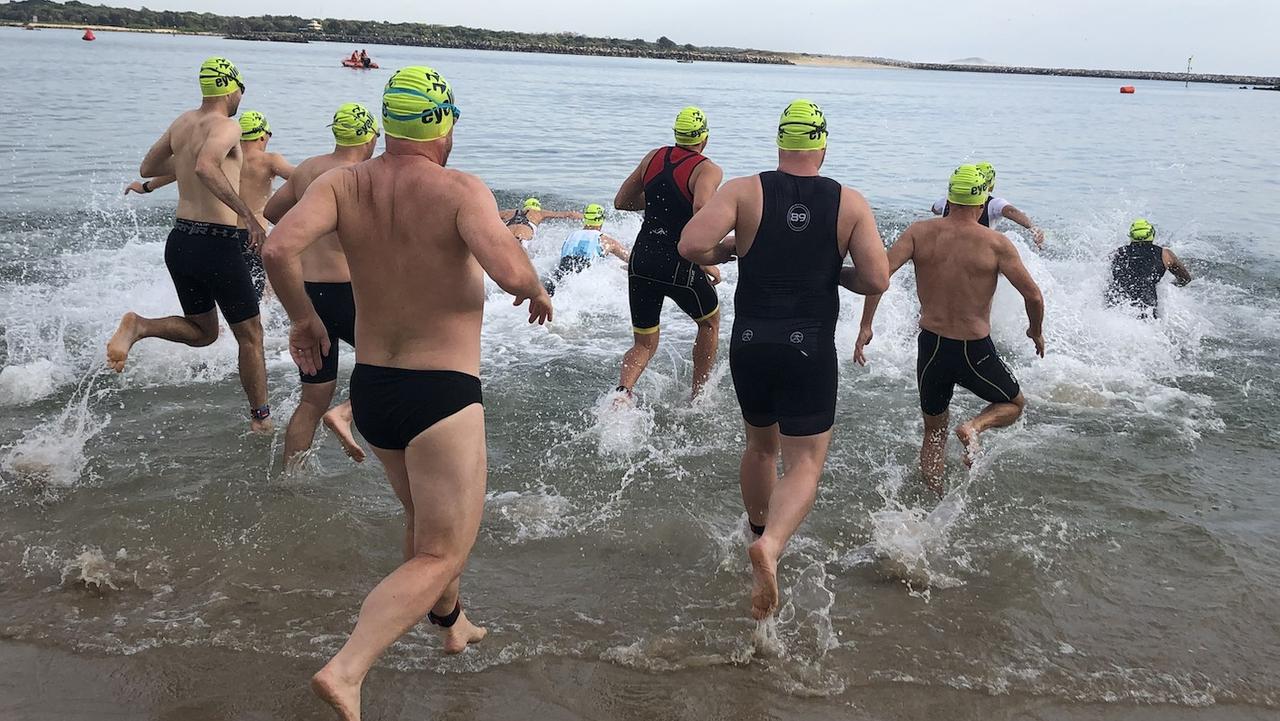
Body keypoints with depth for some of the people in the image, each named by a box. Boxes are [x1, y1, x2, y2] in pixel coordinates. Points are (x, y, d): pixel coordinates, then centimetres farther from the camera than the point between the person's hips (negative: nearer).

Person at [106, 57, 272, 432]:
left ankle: (138, 326, -3)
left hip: (179, 242, 7)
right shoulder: (226, 127, -12)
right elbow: (205, 168, -32)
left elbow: (147, 168, 24)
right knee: (250, 336, 9)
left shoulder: (182, 122, 12)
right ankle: (261, 419, 16)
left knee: (203, 331, 23)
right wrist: (247, 214, -30)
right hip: (217, 244, -7)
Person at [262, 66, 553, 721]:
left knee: (424, 518, 30)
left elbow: (280, 249, -16)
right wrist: (538, 293, -5)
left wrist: (302, 318, 2)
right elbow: (511, 273, -29)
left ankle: (452, 622, 51)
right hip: (443, 396, -6)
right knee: (438, 556, 3)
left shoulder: (343, 183, -1)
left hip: (369, 390, 6)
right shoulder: (461, 191, -14)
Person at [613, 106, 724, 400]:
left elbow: (621, 202, 15)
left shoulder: (654, 157, 10)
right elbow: (701, 208, -27)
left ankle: (623, 390, -14)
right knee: (710, 322, 26)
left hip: (641, 262, 4)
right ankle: (698, 398, 32)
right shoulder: (708, 170, -7)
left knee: (644, 345, 16)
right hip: (679, 267, -4)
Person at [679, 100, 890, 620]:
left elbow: (691, 245, -15)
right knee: (805, 461, 2)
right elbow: (877, 281, -8)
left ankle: (758, 532, 42)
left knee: (760, 445, 24)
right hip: (810, 351, -2)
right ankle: (771, 545, -25)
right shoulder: (850, 203, -1)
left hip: (749, 345, 2)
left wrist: (730, 251, 5)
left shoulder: (745, 191, -3)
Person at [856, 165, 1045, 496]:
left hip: (931, 346, 3)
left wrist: (865, 326, -9)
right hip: (975, 352, -3)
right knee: (1014, 404, 25)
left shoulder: (920, 232, -3)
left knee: (934, 431, 22)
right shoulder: (996, 243, -10)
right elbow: (1033, 295, -10)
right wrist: (1036, 331, 10)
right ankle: (974, 426, -6)